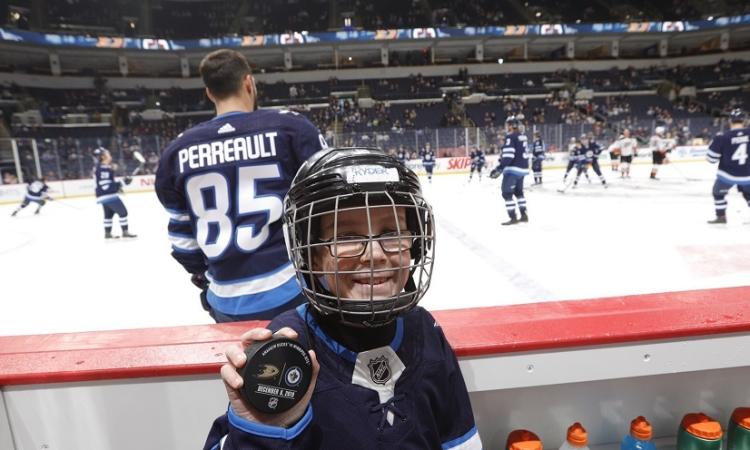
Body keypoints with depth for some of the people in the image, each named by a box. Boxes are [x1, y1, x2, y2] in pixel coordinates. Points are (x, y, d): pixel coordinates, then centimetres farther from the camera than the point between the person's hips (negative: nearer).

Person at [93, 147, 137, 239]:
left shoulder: (99, 167, 13)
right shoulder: (103, 169, -21)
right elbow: (105, 185, -25)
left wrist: (117, 186, 20)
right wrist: (121, 183, -24)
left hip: (103, 196, 11)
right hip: (108, 195, -11)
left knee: (109, 214, 19)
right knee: (123, 212, -5)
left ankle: (107, 233, 25)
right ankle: (125, 232, -1)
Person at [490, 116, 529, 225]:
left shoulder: (510, 137, -13)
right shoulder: (522, 136, 14)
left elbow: (508, 155, -22)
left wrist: (499, 168, -22)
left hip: (513, 169, -9)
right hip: (523, 168, 9)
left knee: (507, 192, -4)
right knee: (518, 191, 20)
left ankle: (513, 217, -7)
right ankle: (524, 215, 22)